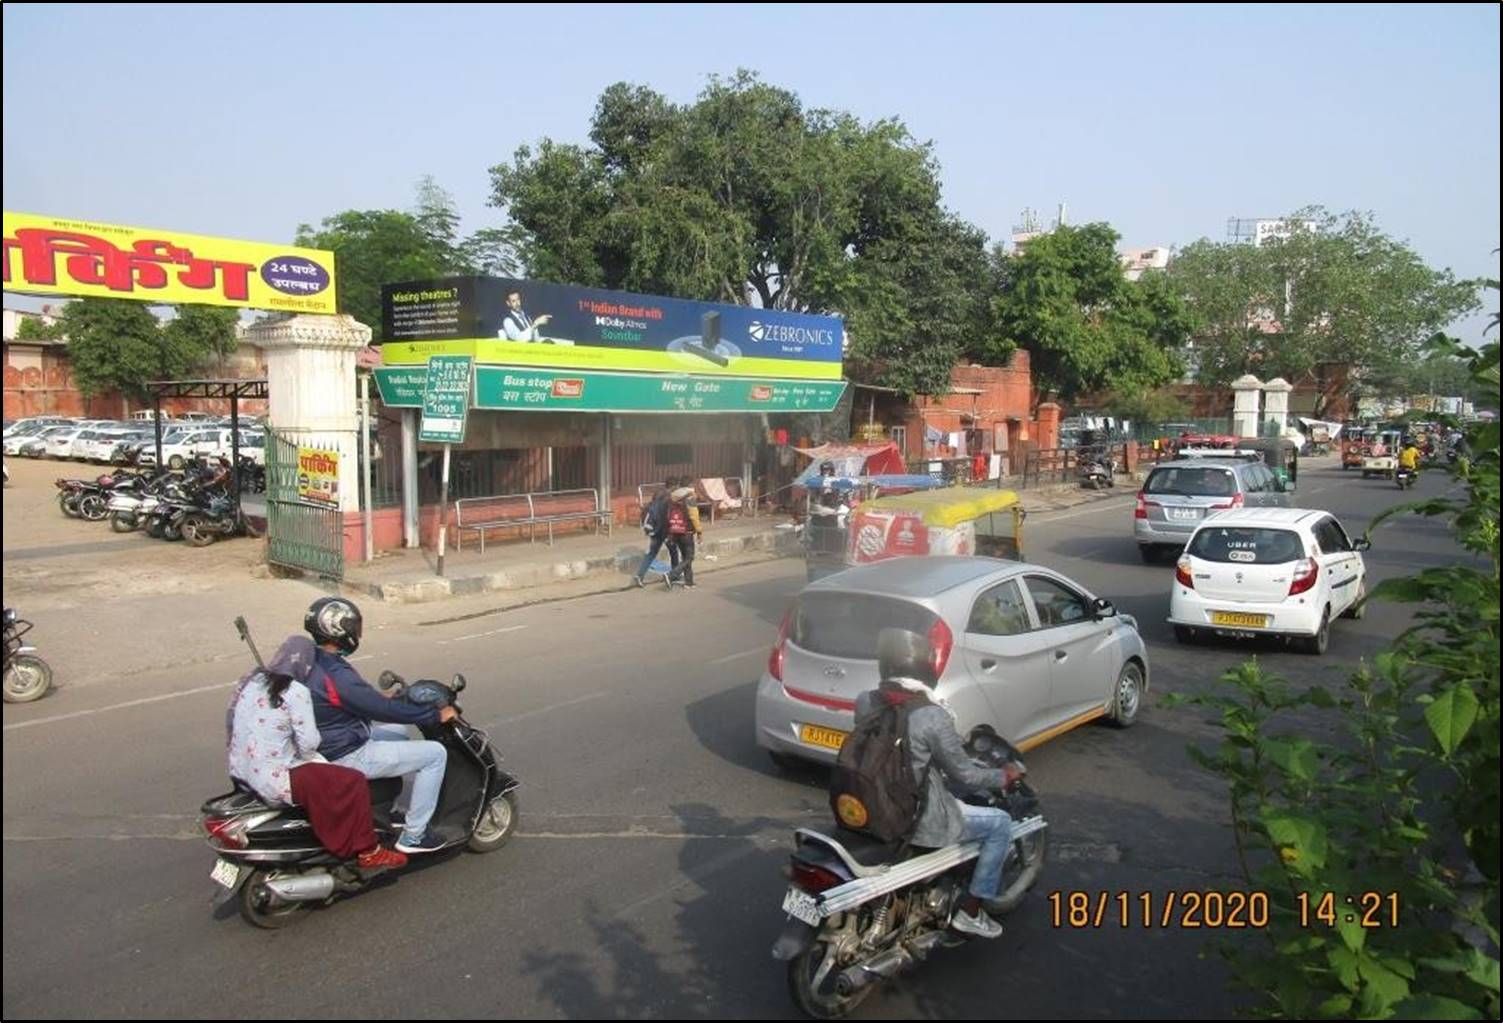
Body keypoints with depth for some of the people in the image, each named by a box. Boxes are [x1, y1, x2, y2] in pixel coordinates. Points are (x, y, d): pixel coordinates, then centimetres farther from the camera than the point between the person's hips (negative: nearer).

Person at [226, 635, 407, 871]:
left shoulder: (251, 680, 6)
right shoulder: (295, 692, -16)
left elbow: (231, 722, 14)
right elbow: (308, 744, -18)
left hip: (241, 772, 9)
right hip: (273, 781, -9)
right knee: (353, 782, -4)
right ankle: (368, 852, 4)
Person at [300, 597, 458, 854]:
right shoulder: (337, 676, -28)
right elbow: (384, 710, -24)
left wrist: (383, 698, 26)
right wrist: (436, 715, -14)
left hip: (328, 747, 10)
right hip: (347, 758, -10)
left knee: (399, 732, 30)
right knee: (435, 753, -6)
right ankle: (413, 835, 2)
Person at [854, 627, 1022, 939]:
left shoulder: (864, 702, -5)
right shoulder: (932, 716, -23)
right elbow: (964, 776, -13)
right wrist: (1004, 776, 6)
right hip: (916, 820, -7)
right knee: (1000, 823, 12)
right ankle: (970, 911, 18)